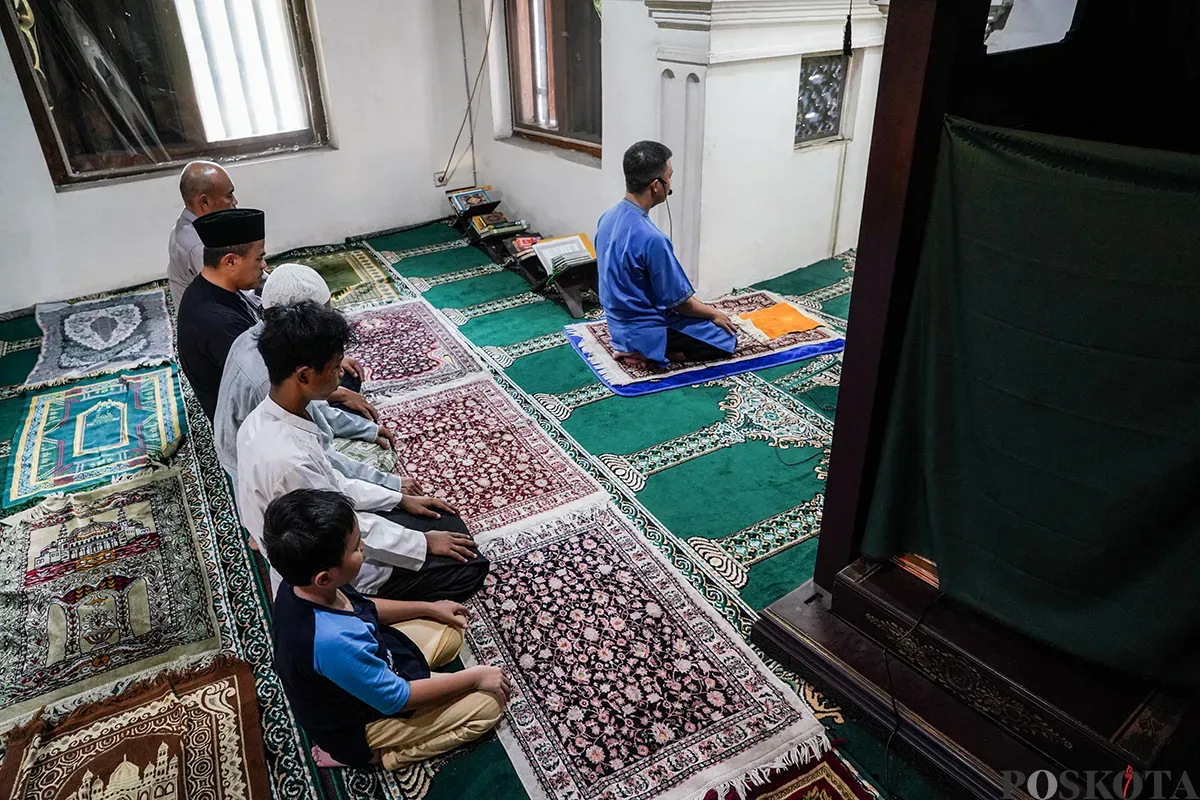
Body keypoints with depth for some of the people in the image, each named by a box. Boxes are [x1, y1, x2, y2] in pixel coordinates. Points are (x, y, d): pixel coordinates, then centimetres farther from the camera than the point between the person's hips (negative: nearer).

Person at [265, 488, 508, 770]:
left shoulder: (300, 584, -18)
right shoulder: (334, 641, -42)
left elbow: (363, 608, 5)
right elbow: (396, 699, -27)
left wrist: (430, 608, 6)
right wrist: (474, 677, -18)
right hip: (361, 720, -8)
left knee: (453, 627, 17)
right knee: (489, 702, -7)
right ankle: (373, 754, -1)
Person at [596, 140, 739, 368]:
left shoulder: (608, 217, -3)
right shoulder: (651, 239, -30)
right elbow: (679, 302, -19)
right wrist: (713, 313, 1)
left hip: (620, 323, 9)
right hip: (644, 329, -9)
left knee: (705, 315, 28)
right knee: (727, 339, 6)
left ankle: (634, 346, 11)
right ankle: (645, 352, -2)